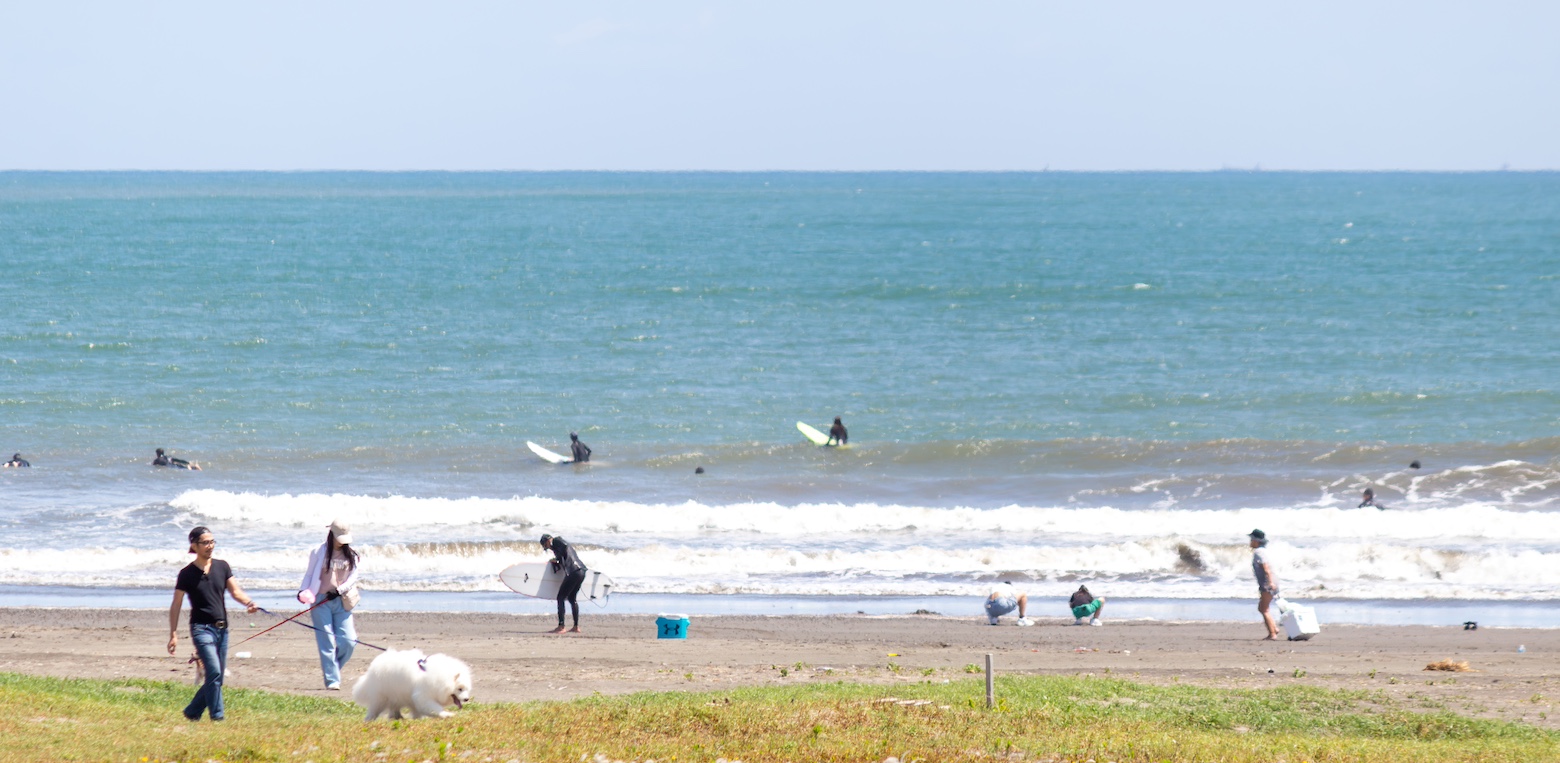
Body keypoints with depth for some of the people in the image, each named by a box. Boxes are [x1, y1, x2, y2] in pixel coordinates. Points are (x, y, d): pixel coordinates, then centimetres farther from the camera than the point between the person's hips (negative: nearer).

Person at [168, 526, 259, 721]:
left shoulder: (222, 567, 9)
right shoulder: (187, 574, -3)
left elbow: (235, 591, 5)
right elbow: (176, 606, 0)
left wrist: (249, 602, -17)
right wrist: (173, 634, -4)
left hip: (222, 629, 5)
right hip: (201, 628, -5)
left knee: (216, 678, 8)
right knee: (214, 671, -20)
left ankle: (192, 712, 25)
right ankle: (217, 716, -16)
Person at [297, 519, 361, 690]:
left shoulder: (351, 555, 9)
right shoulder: (319, 552, 2)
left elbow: (353, 576, 5)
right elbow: (309, 574, 6)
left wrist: (339, 590, -11)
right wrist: (303, 591, -9)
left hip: (341, 602, 3)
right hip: (321, 602, -3)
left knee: (348, 640, -5)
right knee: (327, 642, -7)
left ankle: (333, 668, 19)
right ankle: (332, 680, -4)